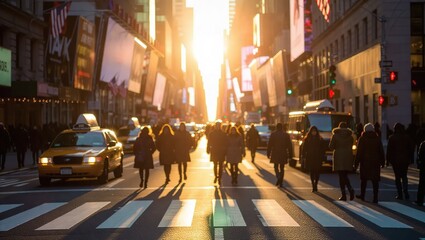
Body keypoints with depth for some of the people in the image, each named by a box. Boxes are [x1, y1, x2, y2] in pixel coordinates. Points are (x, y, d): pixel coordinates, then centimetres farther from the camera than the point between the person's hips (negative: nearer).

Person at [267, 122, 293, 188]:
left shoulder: (273, 134, -4)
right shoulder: (286, 135, 1)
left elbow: (269, 145, -4)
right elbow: (289, 145, 3)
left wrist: (268, 153, 2)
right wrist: (290, 155, 8)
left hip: (275, 154, -1)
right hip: (283, 154, 1)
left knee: (276, 167, 12)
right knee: (282, 168, 9)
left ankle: (278, 177, -14)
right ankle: (281, 182, 7)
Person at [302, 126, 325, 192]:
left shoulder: (320, 139, 5)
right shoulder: (307, 139, 4)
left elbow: (322, 149, 5)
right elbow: (304, 149, 4)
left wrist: (322, 157, -3)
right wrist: (304, 157, -4)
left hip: (318, 159, 0)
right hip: (310, 159, 0)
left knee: (317, 172, -3)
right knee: (312, 172, 1)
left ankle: (315, 185, 9)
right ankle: (313, 186, 5)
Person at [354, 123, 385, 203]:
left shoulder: (362, 139, -3)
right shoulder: (377, 139, 5)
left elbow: (359, 152, -5)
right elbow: (381, 151, 5)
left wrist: (356, 163, -3)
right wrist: (382, 162, 10)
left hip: (365, 162, -1)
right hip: (375, 162, 1)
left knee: (364, 179, 14)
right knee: (375, 180, 1)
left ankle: (362, 195, 23)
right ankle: (375, 198, -4)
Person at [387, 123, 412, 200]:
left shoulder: (392, 138, -6)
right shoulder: (406, 137, 1)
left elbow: (389, 150, -6)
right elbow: (410, 149, 5)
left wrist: (388, 160, 0)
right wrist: (409, 159, 12)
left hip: (395, 160, -2)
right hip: (405, 160, 2)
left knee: (398, 177, 5)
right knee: (404, 176, 13)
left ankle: (400, 194, 3)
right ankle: (405, 192, -6)